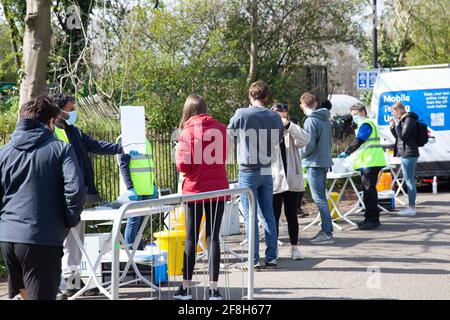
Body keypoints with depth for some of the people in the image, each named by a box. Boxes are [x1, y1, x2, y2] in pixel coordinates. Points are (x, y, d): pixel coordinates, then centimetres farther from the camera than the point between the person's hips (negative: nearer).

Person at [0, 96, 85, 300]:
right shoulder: (60, 149, -2)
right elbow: (75, 190, -14)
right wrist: (70, 221, 2)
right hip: (42, 240, -5)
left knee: (25, 292, 23)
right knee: (40, 295, 0)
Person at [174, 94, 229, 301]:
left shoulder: (187, 132, -9)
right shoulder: (221, 129, 1)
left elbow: (183, 165, -11)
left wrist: (178, 151, 6)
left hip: (195, 189, -2)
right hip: (218, 188, 2)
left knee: (191, 239, 7)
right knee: (213, 237, 5)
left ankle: (186, 287, 11)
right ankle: (214, 289, 3)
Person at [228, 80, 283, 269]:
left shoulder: (242, 114, -12)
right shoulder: (275, 117, 0)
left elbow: (229, 133, 4)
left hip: (248, 172, -4)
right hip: (267, 171, 4)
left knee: (250, 217, 0)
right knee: (269, 215, 11)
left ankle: (254, 260, 1)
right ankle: (271, 258, 14)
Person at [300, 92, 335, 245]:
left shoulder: (310, 121, -15)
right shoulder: (325, 120, 11)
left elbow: (309, 145, -18)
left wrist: (300, 155, -2)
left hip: (314, 163, -9)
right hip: (325, 161, 9)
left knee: (319, 198, -8)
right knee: (321, 197, 16)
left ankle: (327, 233, -10)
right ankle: (325, 230, 20)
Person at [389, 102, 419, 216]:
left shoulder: (409, 120, -12)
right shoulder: (403, 120, 17)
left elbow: (403, 136, -19)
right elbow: (398, 137, 21)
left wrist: (397, 124, -12)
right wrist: (392, 126, 9)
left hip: (408, 154, -10)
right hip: (407, 154, 10)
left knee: (409, 181, -9)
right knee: (410, 181, 12)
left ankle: (412, 208, -8)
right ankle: (411, 207, 17)